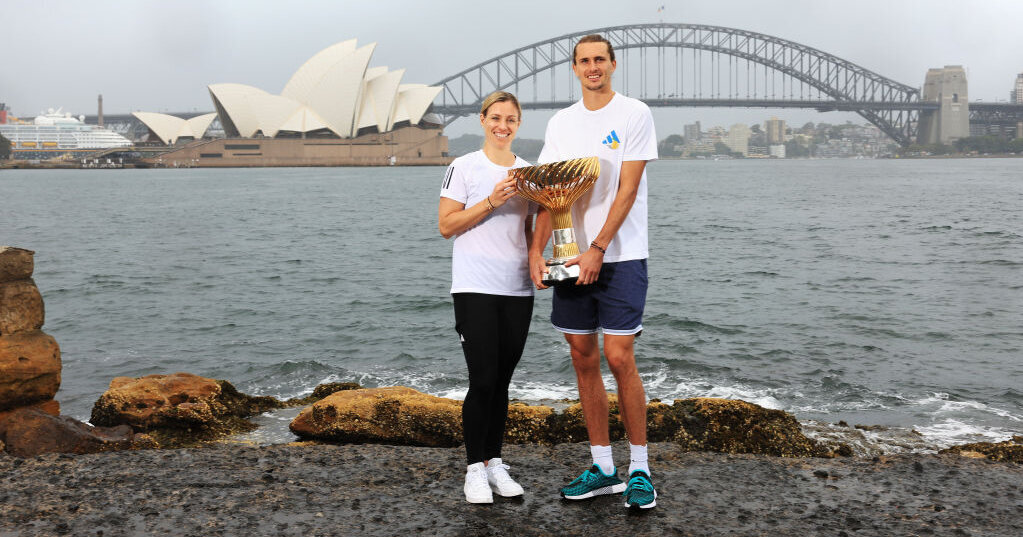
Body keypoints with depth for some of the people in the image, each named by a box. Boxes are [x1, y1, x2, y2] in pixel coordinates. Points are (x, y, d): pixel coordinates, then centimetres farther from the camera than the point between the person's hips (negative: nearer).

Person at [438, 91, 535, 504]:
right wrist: (491, 202, -15)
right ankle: (475, 469, 5)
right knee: (483, 380, -7)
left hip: (518, 289, 5)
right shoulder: (464, 168, -1)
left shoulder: (528, 172, 14)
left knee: (502, 381, 9)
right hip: (475, 288, -4)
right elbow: (446, 225, -6)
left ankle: (494, 463, 19)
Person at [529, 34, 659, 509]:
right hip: (573, 258, 5)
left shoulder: (634, 114, -2)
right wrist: (536, 251, -5)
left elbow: (627, 189, -9)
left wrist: (597, 249, -16)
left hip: (620, 256, -5)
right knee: (583, 359, 6)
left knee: (619, 358, -10)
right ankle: (602, 468, 16)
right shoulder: (560, 123, 13)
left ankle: (639, 468, 4)